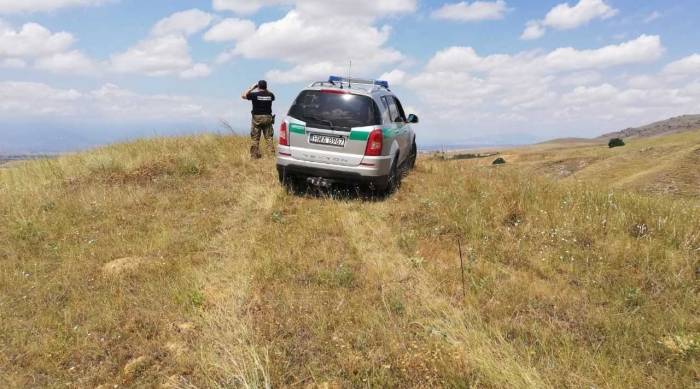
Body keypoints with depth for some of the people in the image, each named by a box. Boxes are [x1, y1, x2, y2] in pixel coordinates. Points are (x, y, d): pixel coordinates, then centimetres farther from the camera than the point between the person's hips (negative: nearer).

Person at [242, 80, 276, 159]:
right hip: (268, 118, 2)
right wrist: (266, 90, 19)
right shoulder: (270, 95, 0)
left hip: (257, 118, -2)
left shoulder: (254, 94, -8)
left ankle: (255, 156, 3)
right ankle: (272, 154, 0)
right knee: (269, 138, 5)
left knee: (255, 139, 3)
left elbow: (243, 96, 6)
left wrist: (251, 88, 11)